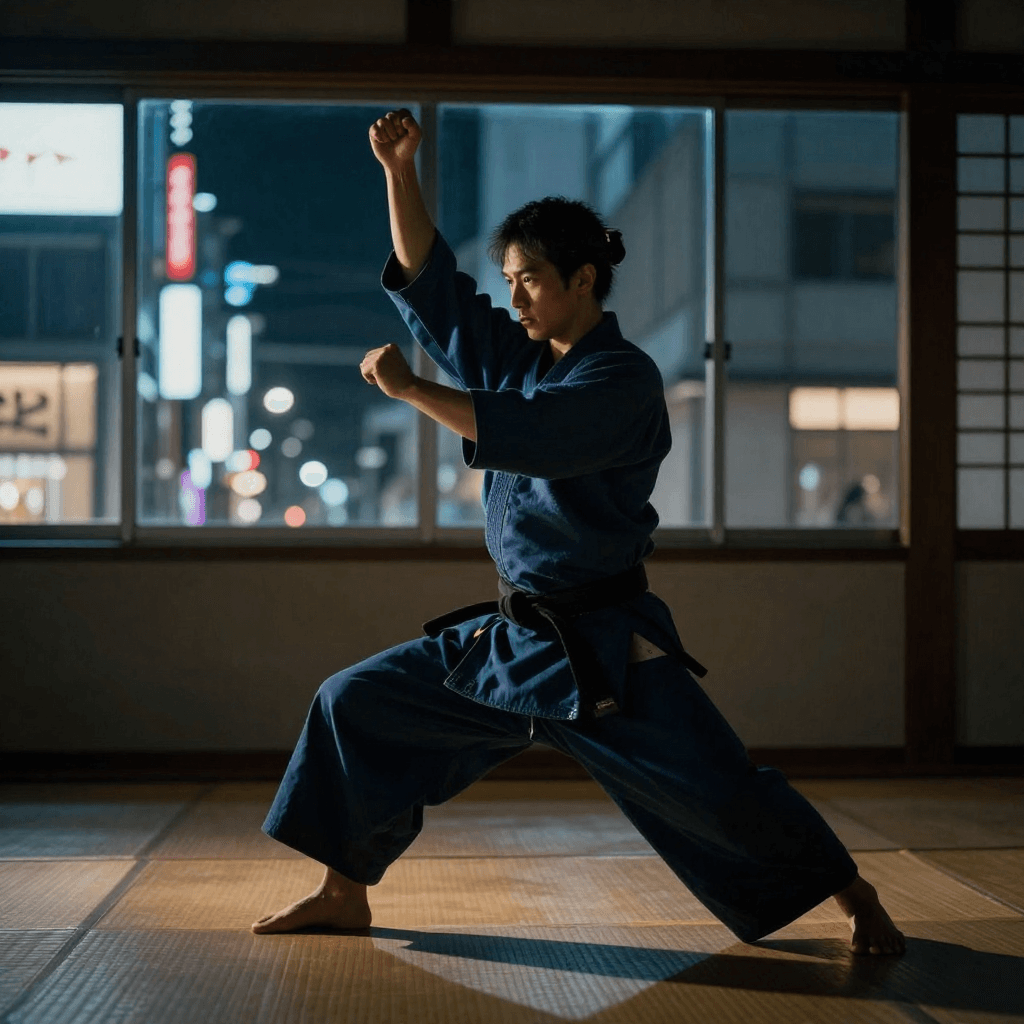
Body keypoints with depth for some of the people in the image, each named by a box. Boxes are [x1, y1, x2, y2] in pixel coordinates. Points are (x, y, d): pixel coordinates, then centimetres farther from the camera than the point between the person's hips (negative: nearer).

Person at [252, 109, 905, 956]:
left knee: (719, 792, -10)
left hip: (607, 650, -7)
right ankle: (344, 895, 17)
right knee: (354, 704, 5)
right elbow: (428, 280, 6)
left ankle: (859, 901, 13)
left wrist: (406, 388, -21)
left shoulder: (625, 381, -15)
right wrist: (400, 171, -5)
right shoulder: (518, 357, 8)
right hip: (513, 636, 7)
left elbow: (519, 433, -29)